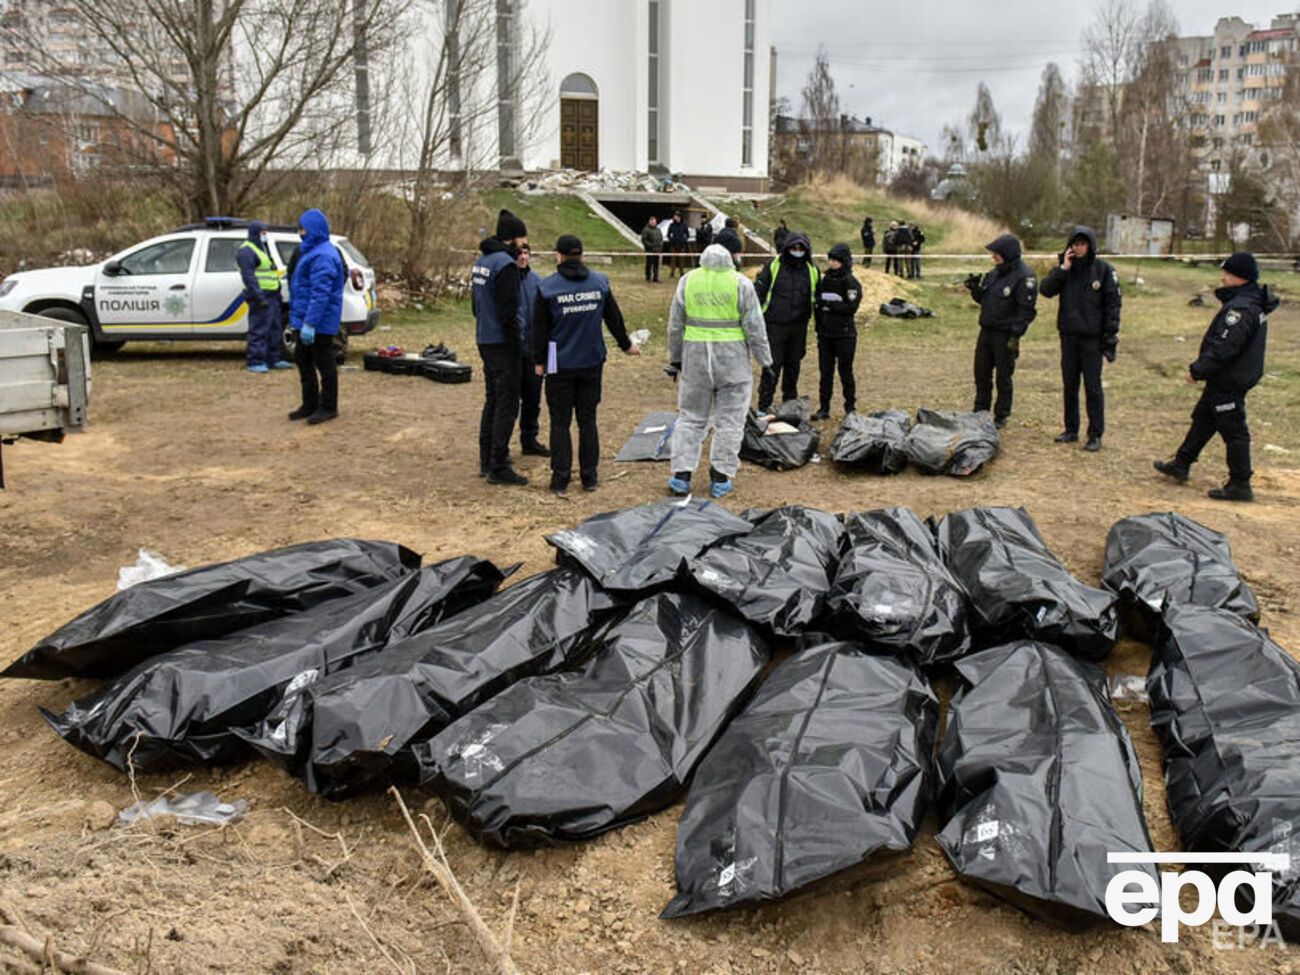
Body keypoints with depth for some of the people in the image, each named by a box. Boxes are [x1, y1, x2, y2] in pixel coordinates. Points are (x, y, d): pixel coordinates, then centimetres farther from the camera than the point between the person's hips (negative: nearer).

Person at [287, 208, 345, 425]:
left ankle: (328, 407, 11)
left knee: (324, 363, 1)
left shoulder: (323, 256, -20)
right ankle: (310, 404, 25)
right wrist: (298, 318, 22)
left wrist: (310, 323, -28)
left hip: (320, 322, -10)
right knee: (303, 359, 16)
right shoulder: (311, 251, 14)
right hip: (305, 320, 10)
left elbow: (321, 293, -26)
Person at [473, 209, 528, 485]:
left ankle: (487, 461, 24)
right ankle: (498, 467, -3)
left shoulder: (481, 261, 13)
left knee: (492, 400, 17)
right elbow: (508, 310, -20)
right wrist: (518, 344, -15)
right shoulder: (505, 264, -17)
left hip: (485, 340, 10)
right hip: (502, 342, -10)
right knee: (507, 405, -5)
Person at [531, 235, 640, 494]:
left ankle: (560, 478, 6)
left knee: (560, 421, 4)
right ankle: (589, 476, 14)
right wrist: (626, 345, 25)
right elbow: (614, 318, 10)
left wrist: (538, 361, 7)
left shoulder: (547, 288, -9)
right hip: (592, 363, 3)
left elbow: (540, 328, -4)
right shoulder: (600, 282, 1)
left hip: (560, 366, -3)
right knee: (587, 419, 11)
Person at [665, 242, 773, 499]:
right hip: (732, 360, -3)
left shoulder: (688, 281, 2)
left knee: (691, 417, 13)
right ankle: (721, 479, 9)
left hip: (695, 357, 3)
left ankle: (681, 475, 9)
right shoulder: (741, 283, -8)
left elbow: (675, 326, 7)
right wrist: (765, 360, 3)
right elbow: (755, 327, -6)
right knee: (729, 420, 8)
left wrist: (675, 358, 17)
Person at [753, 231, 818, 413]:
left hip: (799, 326, 3)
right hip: (775, 324, -3)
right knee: (772, 365, -5)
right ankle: (764, 406, 1)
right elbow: (759, 290, -1)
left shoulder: (812, 270, 6)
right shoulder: (773, 265, -4)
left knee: (793, 364, 13)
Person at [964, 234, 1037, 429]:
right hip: (986, 330, 7)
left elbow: (1027, 310, -16)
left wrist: (1015, 336, -21)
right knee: (981, 372, 13)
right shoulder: (995, 273, 10)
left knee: (1003, 377, 3)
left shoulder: (1024, 277, -14)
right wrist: (975, 289, -1)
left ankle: (1001, 416, 15)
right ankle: (980, 412, 26)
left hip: (1005, 335, -7)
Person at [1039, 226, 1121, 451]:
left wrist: (1111, 335, -10)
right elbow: (1045, 290, -7)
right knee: (1070, 385, 12)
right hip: (1068, 336, 4)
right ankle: (1071, 430, 24)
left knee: (1092, 387, -1)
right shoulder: (1064, 267, 5)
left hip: (1092, 338, -4)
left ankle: (1095, 435, 6)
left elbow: (1113, 303, -5)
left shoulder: (1104, 270, -6)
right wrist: (1063, 269, -16)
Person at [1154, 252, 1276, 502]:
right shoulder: (1252, 302, 10)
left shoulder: (1242, 308, -23)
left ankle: (1240, 485, 5)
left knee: (1233, 431, -3)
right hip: (1226, 378, 11)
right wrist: (1201, 368, 15)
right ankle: (1181, 465, 34)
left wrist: (1198, 370, -19)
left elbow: (1224, 347, -27)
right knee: (1202, 420, 21)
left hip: (1229, 382, -11)